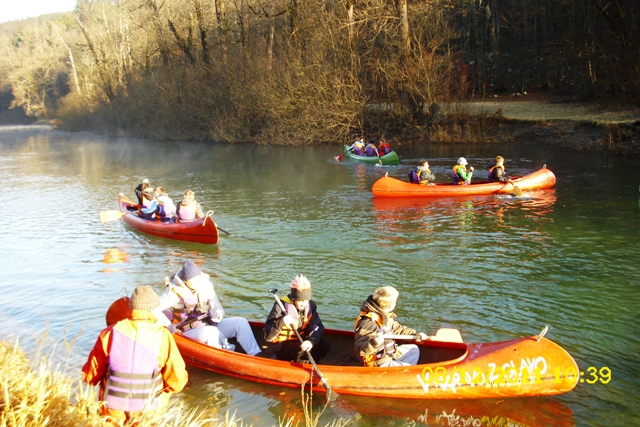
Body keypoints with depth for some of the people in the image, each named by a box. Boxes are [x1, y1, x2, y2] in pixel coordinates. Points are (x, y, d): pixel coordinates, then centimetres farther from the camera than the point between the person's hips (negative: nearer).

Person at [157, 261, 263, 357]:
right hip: (188, 332, -6)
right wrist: (170, 327, -21)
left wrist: (217, 314, -24)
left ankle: (257, 356, -17)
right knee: (211, 332, -39)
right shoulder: (174, 291, -13)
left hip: (208, 326, 6)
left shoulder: (206, 286, 0)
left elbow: (218, 308, 0)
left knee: (240, 322, -11)